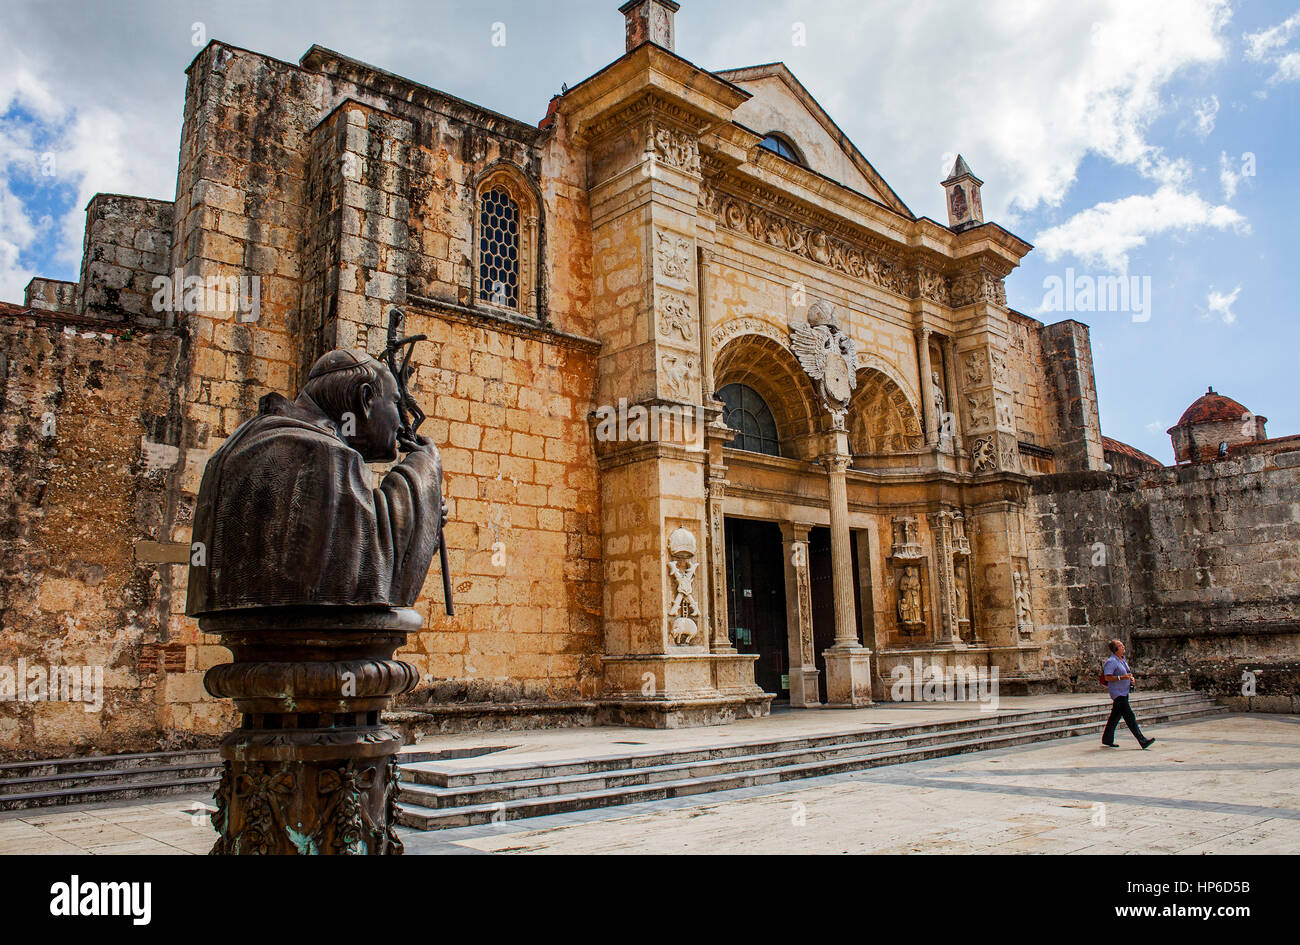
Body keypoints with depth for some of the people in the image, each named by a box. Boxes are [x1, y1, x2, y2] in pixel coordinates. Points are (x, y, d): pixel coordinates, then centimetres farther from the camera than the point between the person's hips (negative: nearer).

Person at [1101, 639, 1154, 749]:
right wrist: (1121, 677, -27)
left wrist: (1131, 678, 8)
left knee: (1115, 717, 12)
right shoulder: (1111, 661, -15)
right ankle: (1142, 740, -14)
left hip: (1124, 692, 9)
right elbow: (1107, 677, -20)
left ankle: (1107, 739, 19)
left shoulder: (1123, 659, 15)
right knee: (1129, 716, -11)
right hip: (1117, 693, -9)